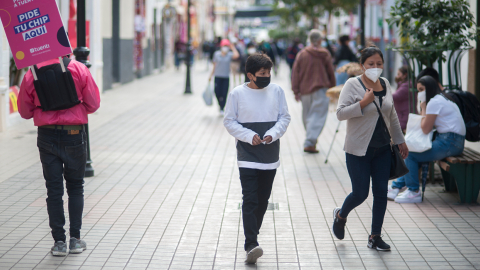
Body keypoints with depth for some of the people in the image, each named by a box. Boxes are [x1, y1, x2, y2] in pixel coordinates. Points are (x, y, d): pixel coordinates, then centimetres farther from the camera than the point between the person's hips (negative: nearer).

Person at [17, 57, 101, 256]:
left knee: (53, 189, 7)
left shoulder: (32, 74, -4)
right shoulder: (79, 69, -7)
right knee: (75, 187, 13)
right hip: (74, 135, 0)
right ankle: (75, 238, 10)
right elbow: (93, 104, -4)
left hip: (47, 137, 1)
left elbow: (25, 111, 3)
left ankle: (59, 241, 6)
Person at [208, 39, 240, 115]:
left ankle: (222, 109, 11)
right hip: (218, 76, 1)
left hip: (226, 77, -1)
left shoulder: (230, 55, -3)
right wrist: (211, 75, 10)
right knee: (217, 92, 0)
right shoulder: (217, 54, 1)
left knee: (224, 94, -2)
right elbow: (214, 65, 8)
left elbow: (236, 55, -27)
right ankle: (220, 104, 30)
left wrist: (233, 48, -14)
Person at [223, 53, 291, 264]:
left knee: (263, 200, 11)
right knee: (250, 200, -12)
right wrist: (249, 136, -14)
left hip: (270, 156, 3)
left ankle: (252, 236, 27)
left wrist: (273, 134, -12)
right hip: (247, 156, -3)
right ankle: (251, 245, -17)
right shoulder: (237, 94, -5)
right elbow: (229, 122, -1)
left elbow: (284, 117, 7)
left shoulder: (276, 91, 2)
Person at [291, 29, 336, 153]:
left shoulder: (302, 54, 1)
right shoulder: (325, 54, -2)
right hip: (321, 89, -3)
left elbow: (295, 73, 0)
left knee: (307, 116, 17)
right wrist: (332, 87, 17)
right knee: (317, 116, -4)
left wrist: (296, 91, 3)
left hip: (305, 89, 3)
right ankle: (310, 143, -16)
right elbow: (331, 73, 4)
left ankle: (311, 140, 30)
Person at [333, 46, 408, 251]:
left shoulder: (385, 84, 8)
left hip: (383, 149, 5)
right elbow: (340, 113, -16)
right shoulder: (353, 85, -9)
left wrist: (400, 141, 19)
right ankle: (341, 215, 29)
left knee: (381, 193, 2)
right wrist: (363, 102, -25)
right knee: (360, 194, -3)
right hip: (359, 149, -5)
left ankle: (375, 236, 14)